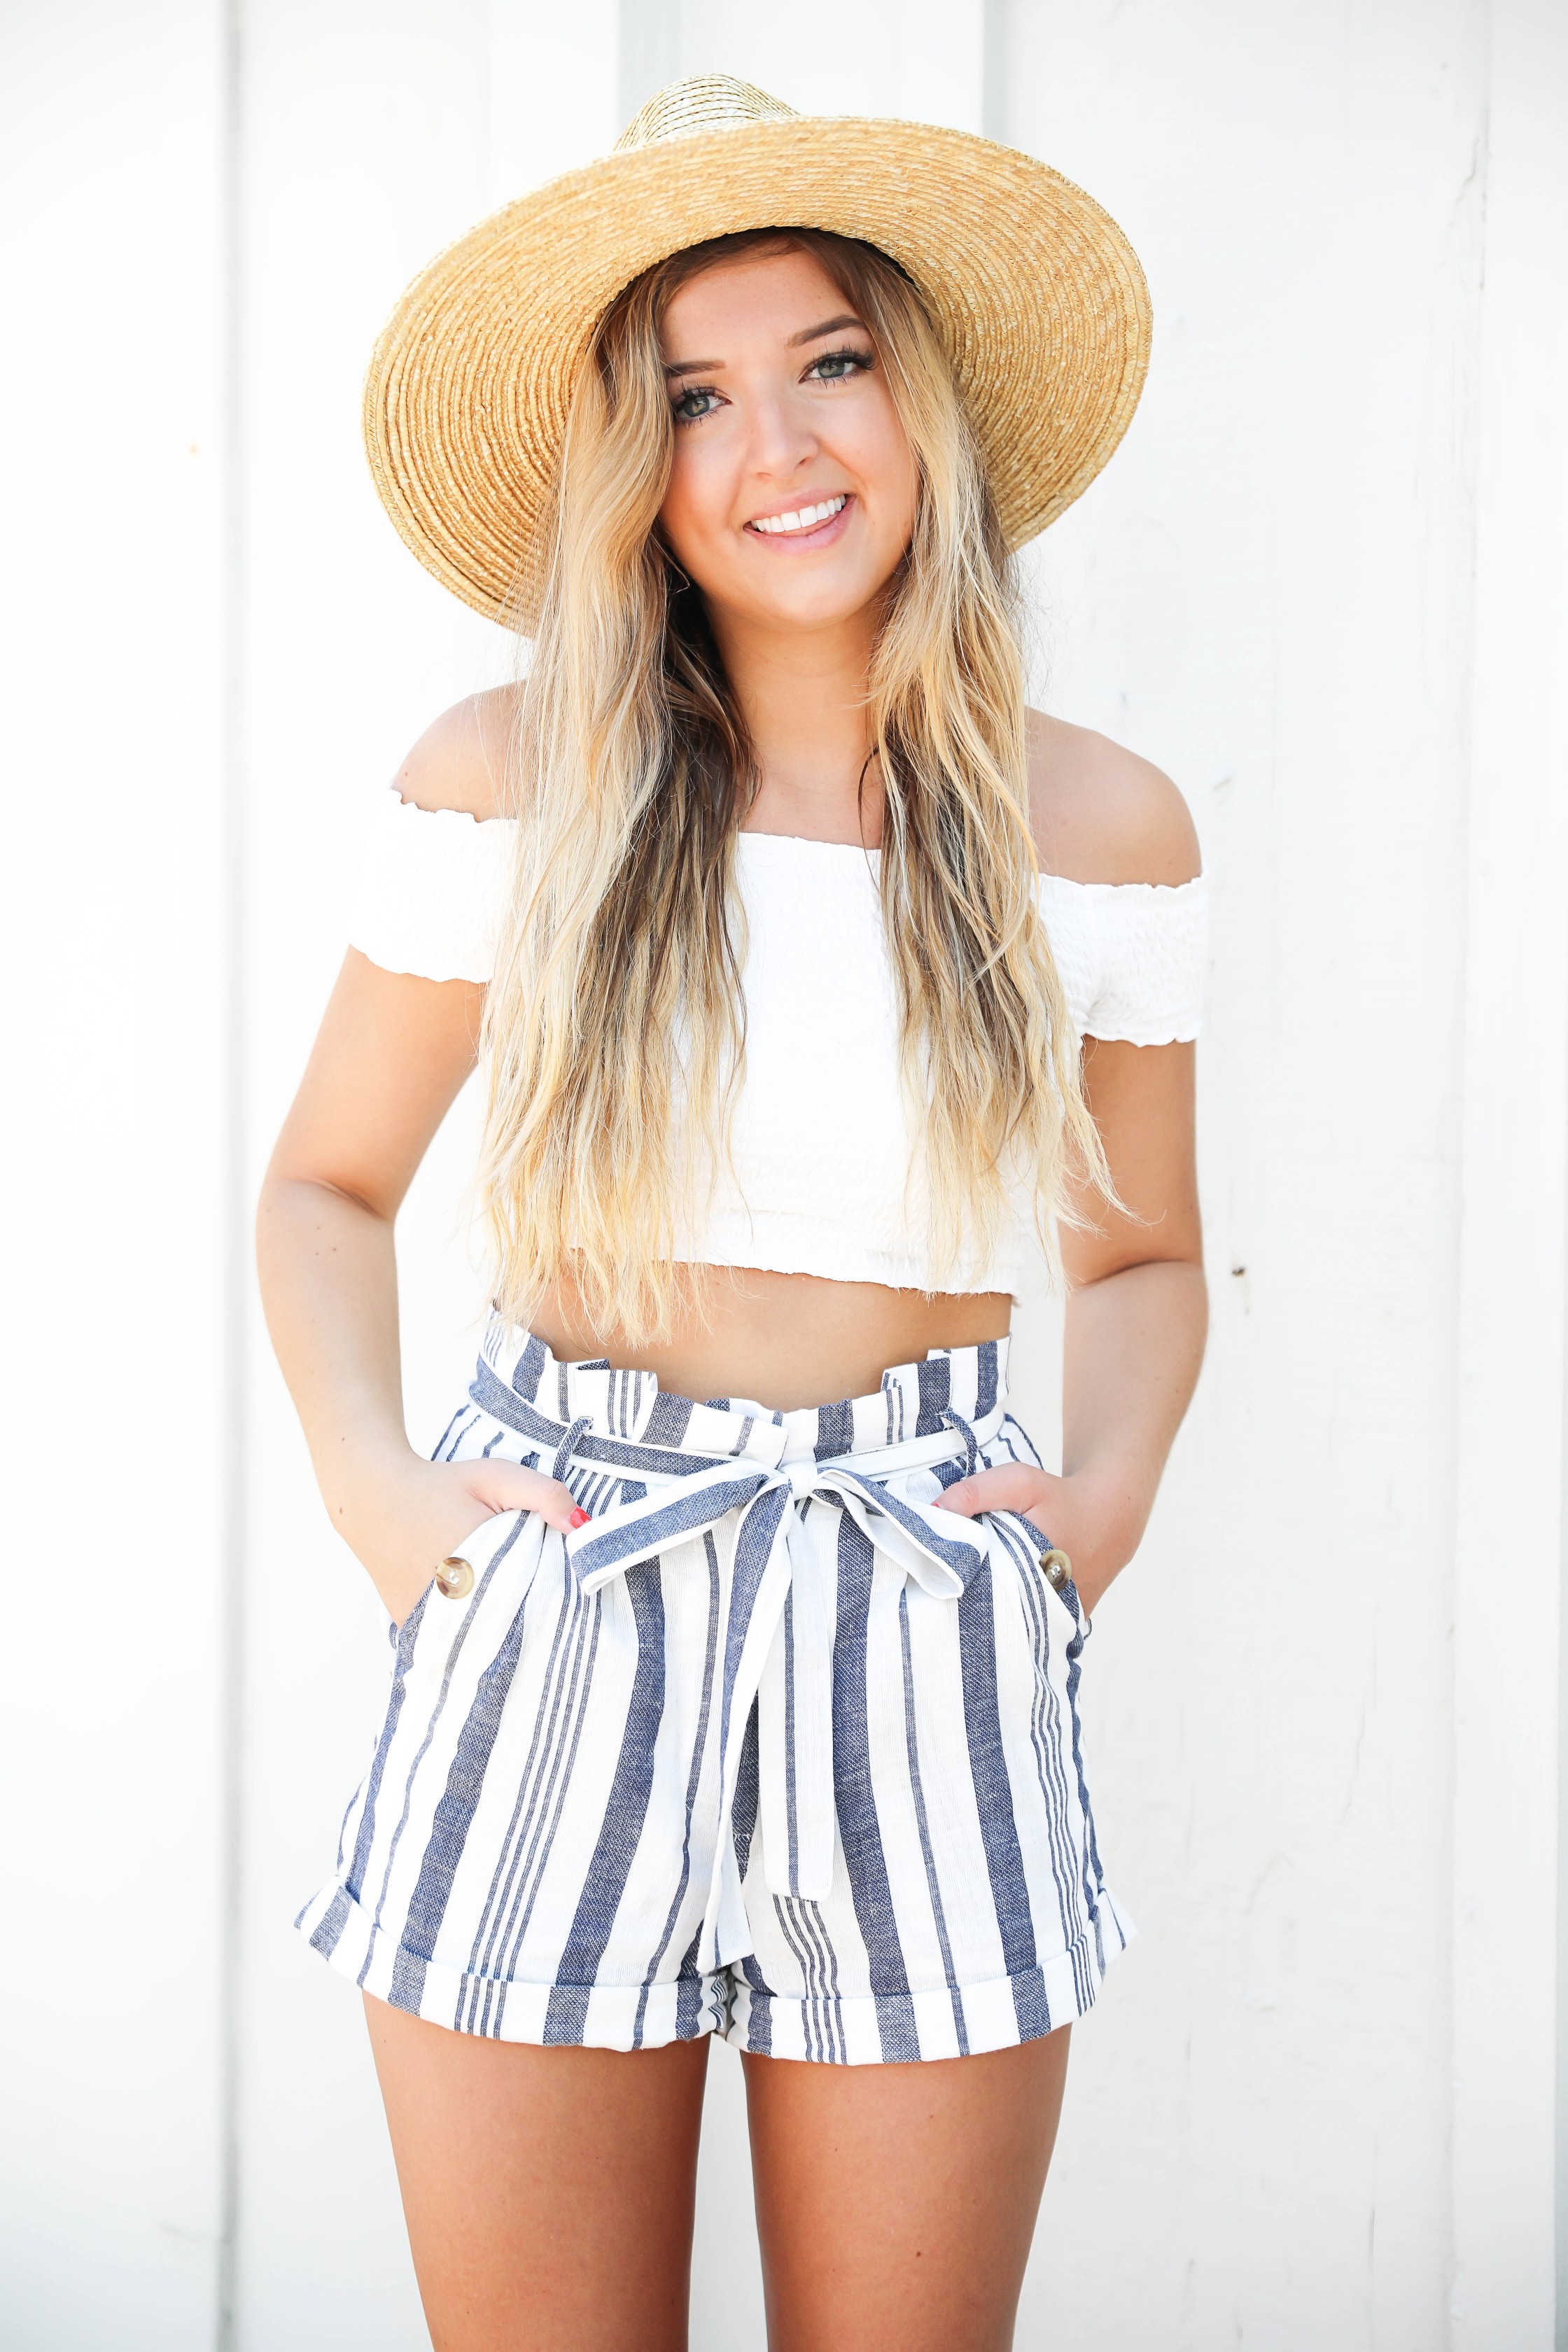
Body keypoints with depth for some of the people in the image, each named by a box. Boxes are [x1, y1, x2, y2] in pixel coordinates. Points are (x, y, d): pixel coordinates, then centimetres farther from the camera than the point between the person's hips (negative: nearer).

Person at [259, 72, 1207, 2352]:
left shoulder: (1099, 830, 2)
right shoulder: (509, 783, -2)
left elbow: (1143, 1256, 14)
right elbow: (327, 1183, 8)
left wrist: (1108, 1491, -4)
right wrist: (370, 1481, -7)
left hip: (925, 1655, 1)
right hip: (545, 1645, 0)